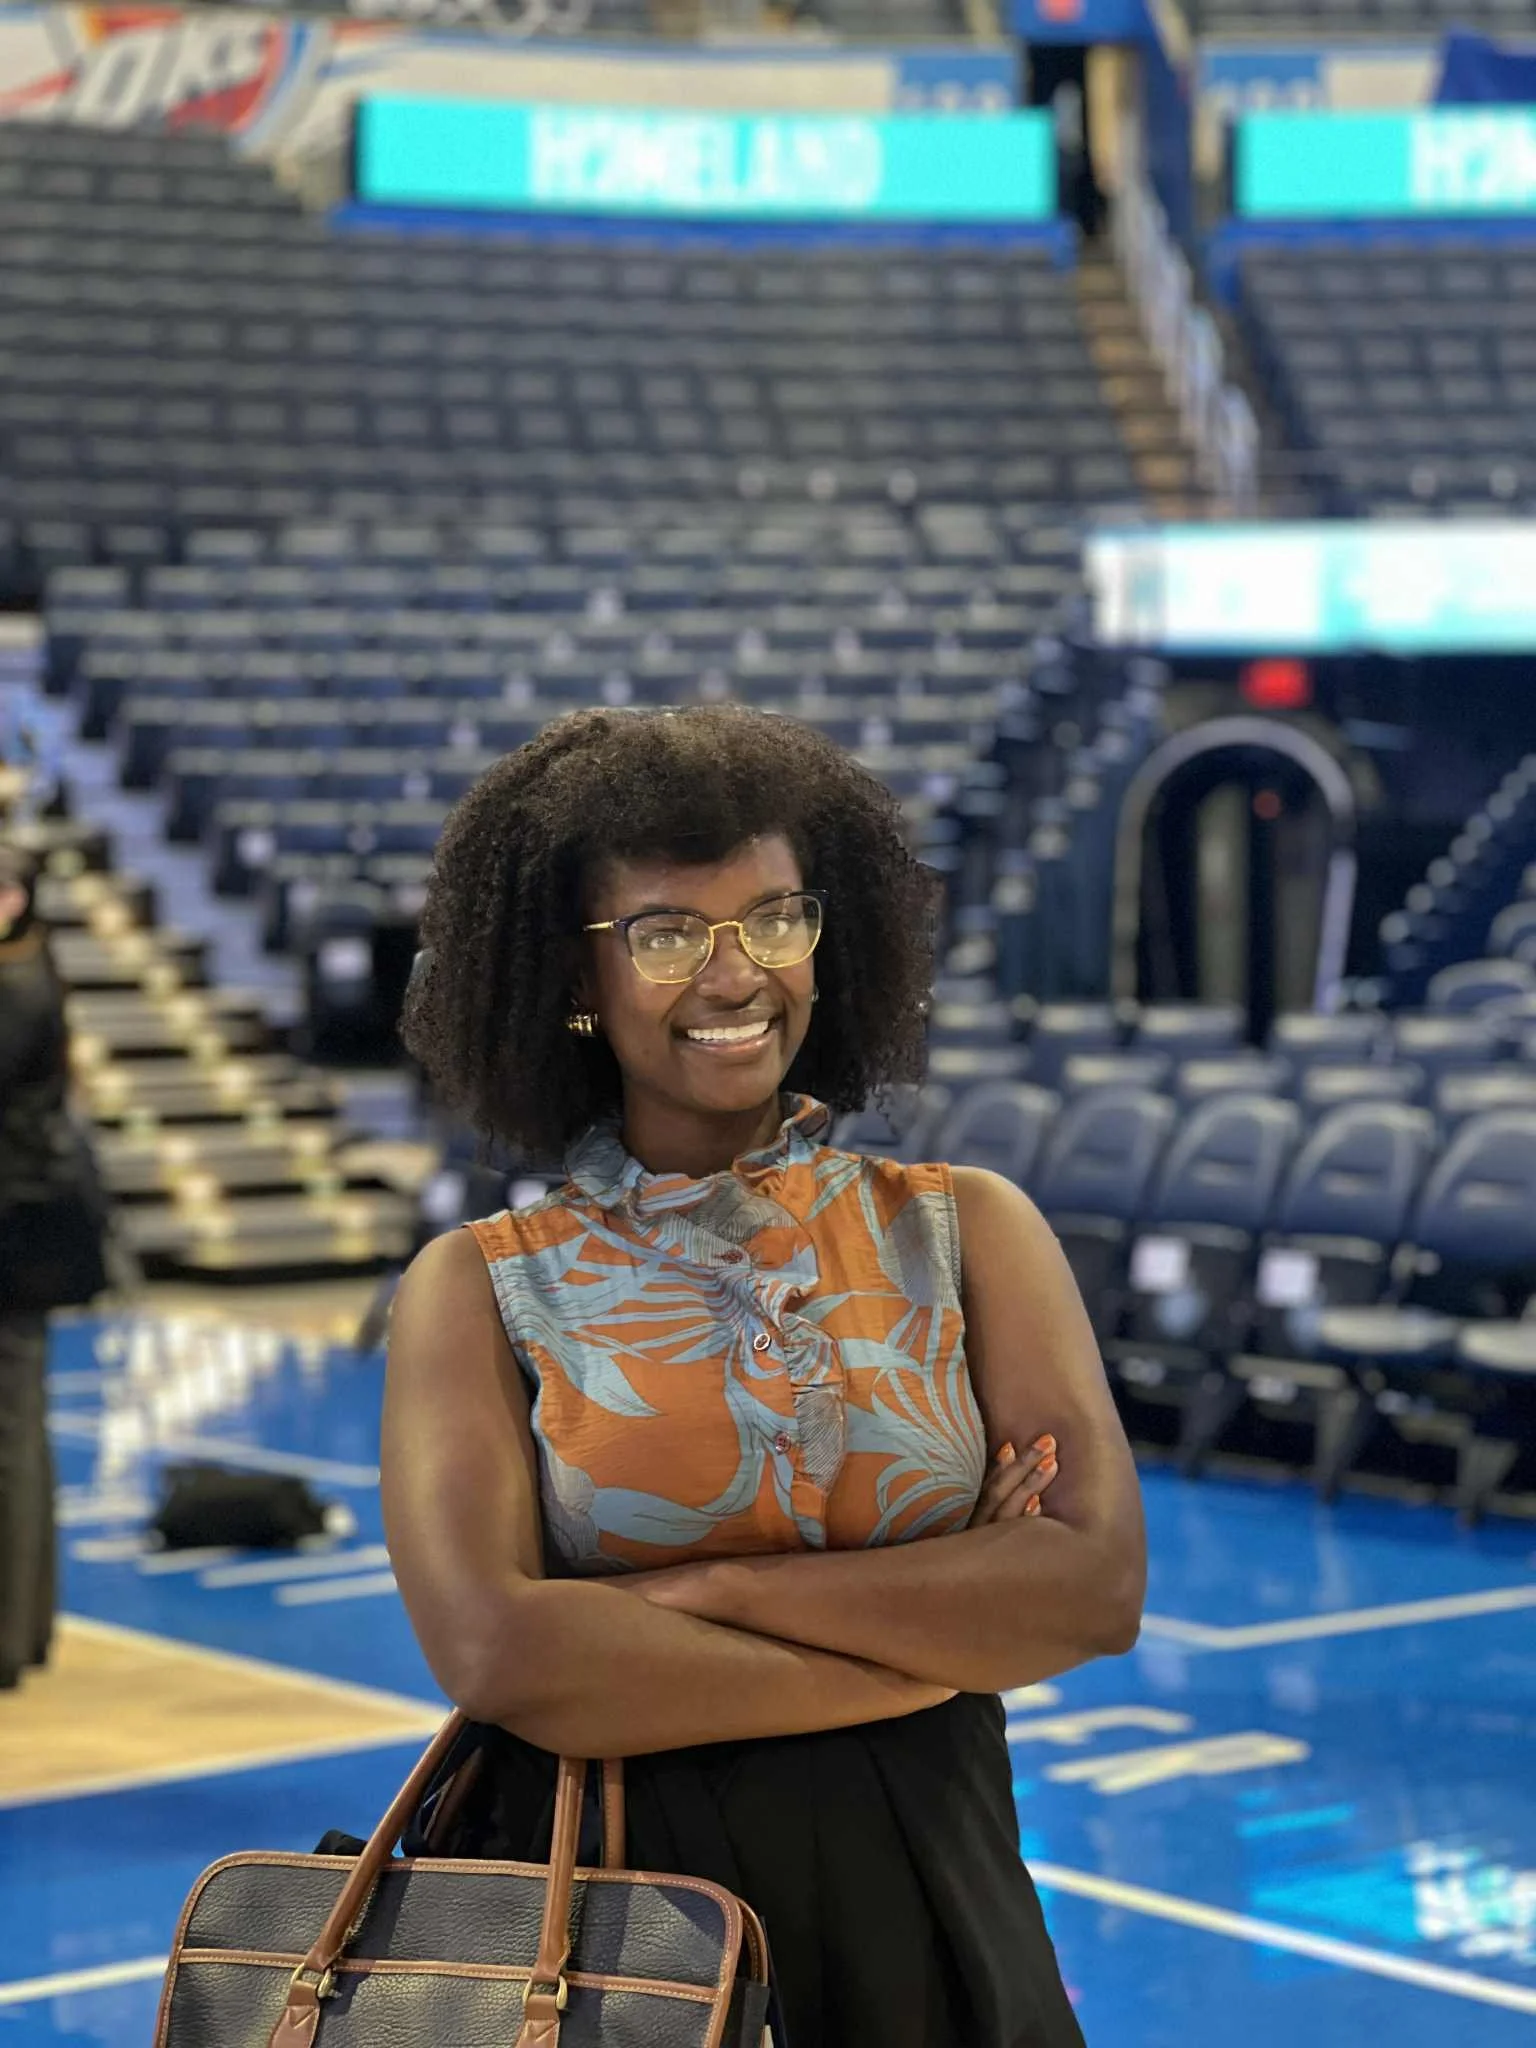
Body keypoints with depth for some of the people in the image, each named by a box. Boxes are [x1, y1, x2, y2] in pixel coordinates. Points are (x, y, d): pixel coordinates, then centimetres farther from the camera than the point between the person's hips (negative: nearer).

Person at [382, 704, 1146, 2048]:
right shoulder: (479, 1288, -3)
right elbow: (495, 1652, -18)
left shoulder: (964, 1232, 2)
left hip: (922, 1922, 2)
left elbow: (1099, 1586, -11)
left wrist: (701, 1589, -17)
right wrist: (937, 1647, -14)